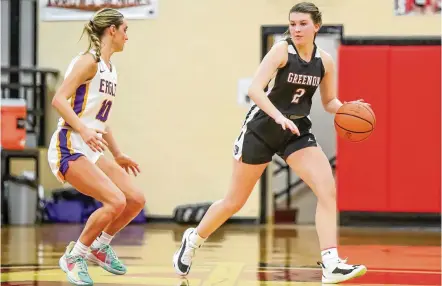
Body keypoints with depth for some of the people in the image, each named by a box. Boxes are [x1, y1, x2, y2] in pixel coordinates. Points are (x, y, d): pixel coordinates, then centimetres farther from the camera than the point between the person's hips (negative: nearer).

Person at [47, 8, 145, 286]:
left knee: (136, 199, 2)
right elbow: (59, 99, -20)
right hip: (69, 148, -9)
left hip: (92, 150, 9)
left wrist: (118, 154, 25)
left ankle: (100, 246, 22)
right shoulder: (89, 60, -11)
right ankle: (74, 256, -4)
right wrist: (83, 130, -33)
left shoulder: (110, 68, 16)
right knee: (116, 201, -20)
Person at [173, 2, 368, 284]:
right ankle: (194, 239, 34)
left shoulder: (325, 61, -2)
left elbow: (329, 101, 11)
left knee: (328, 190, -17)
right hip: (263, 128, -4)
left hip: (298, 131, 4)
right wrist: (279, 116, -41)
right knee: (235, 202, 7)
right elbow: (255, 88, -27)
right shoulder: (282, 50, -17)